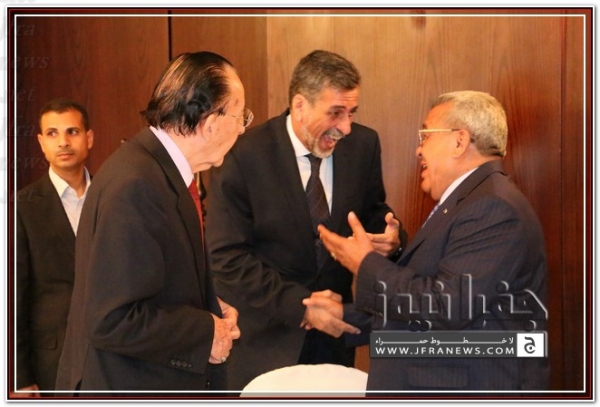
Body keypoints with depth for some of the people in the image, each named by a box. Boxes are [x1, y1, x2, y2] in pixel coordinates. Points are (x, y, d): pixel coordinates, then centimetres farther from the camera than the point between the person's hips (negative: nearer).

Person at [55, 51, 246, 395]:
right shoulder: (136, 186, -25)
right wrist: (206, 333, -17)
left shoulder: (164, 168, 5)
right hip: (130, 385, -9)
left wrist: (210, 306, 2)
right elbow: (113, 321, -27)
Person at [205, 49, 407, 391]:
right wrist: (299, 304, -23)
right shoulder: (242, 158, -17)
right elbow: (227, 258, -16)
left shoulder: (363, 144, -5)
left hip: (333, 327, 4)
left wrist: (389, 235, -16)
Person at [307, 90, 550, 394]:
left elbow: (449, 306, -25)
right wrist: (347, 315, 12)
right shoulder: (466, 202, 16)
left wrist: (366, 266, -15)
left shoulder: (493, 208, -17)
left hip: (471, 387, -9)